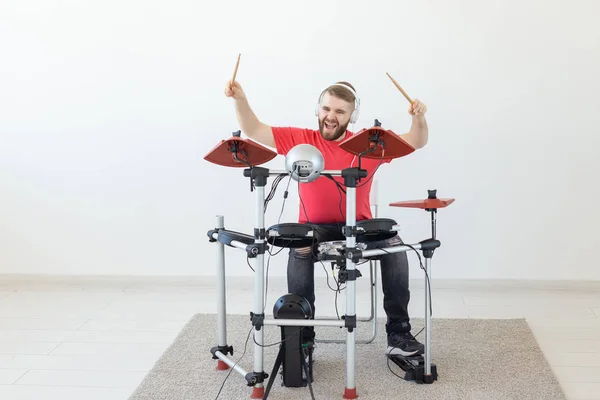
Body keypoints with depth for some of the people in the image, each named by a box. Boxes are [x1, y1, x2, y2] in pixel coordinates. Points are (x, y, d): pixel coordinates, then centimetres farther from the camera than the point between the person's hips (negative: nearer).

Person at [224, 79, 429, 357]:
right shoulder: (300, 139, 0)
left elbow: (416, 142, -1)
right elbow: (254, 131, -3)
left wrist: (418, 117, -22)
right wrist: (240, 99, -20)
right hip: (314, 227, -1)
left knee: (393, 245, -25)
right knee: (299, 250, -33)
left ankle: (399, 333, -13)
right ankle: (302, 335, -20)